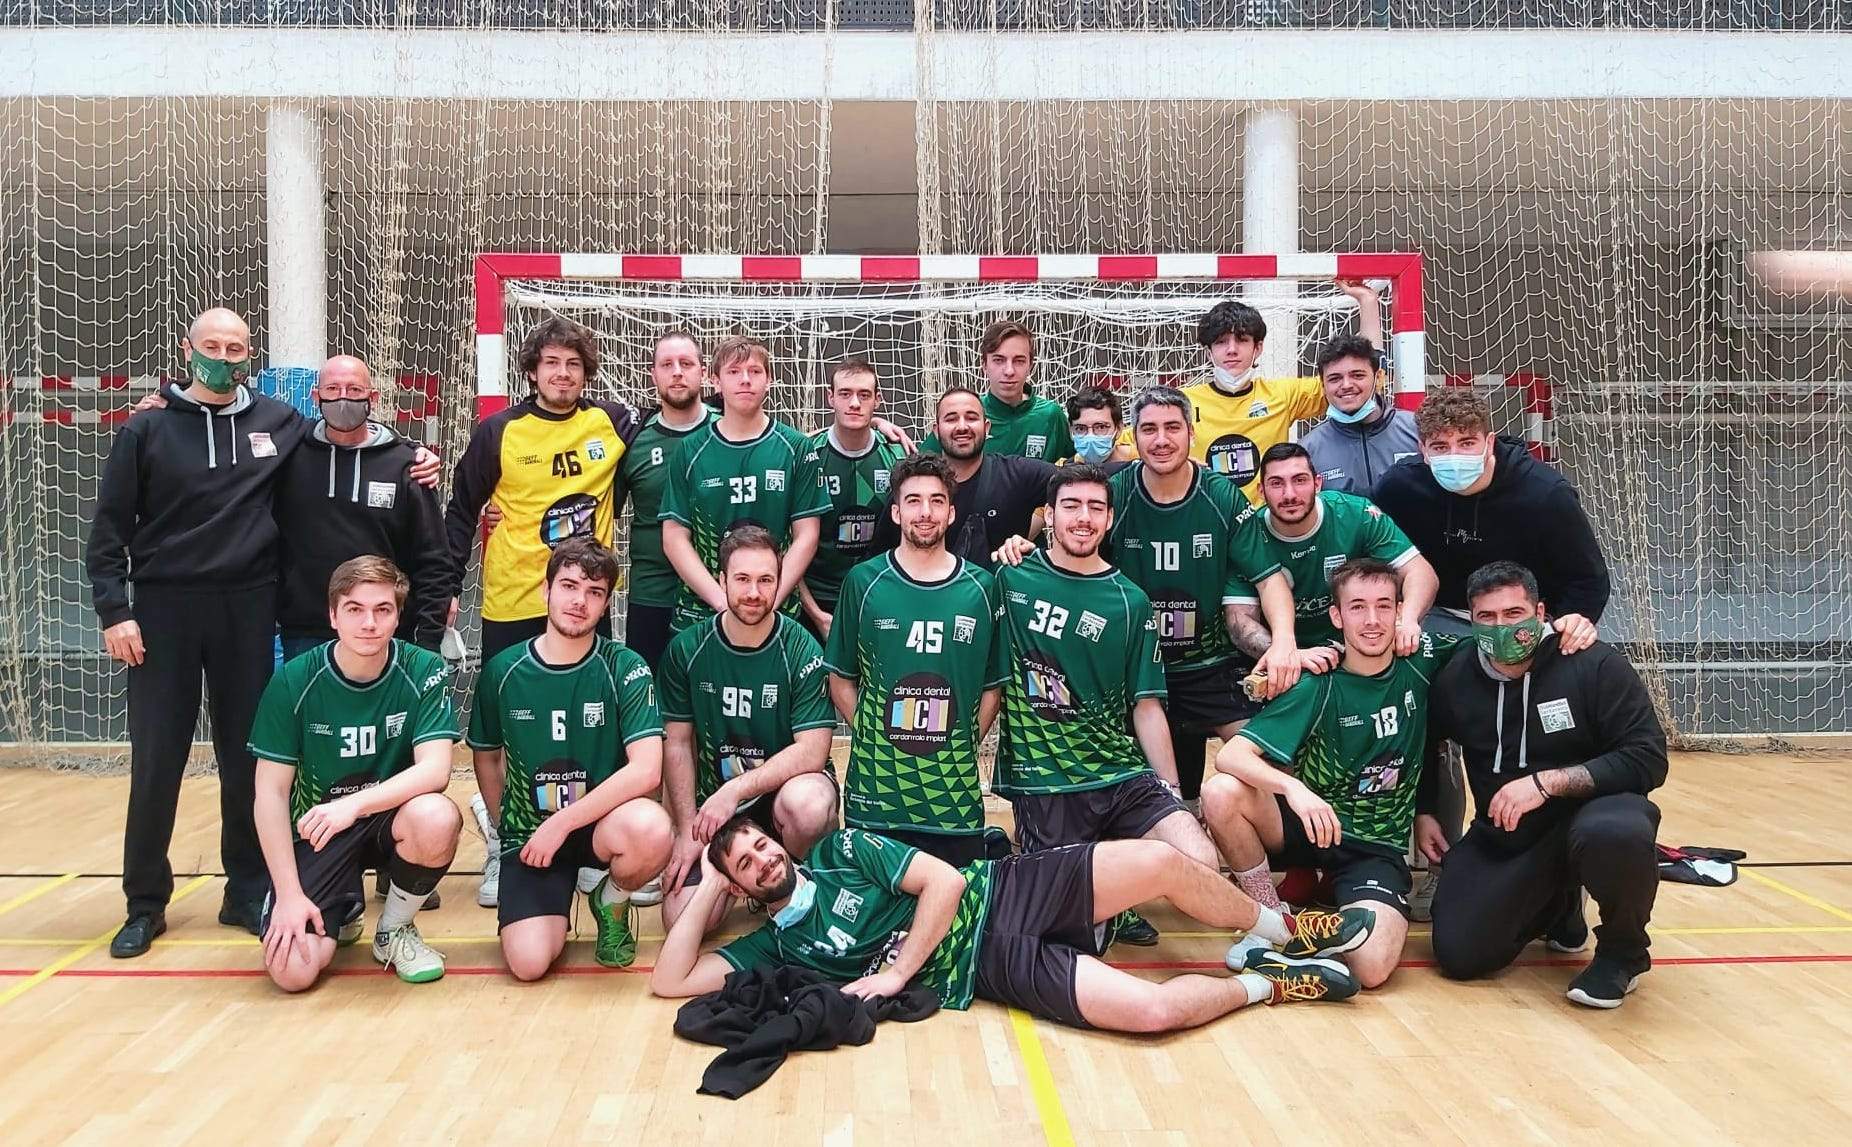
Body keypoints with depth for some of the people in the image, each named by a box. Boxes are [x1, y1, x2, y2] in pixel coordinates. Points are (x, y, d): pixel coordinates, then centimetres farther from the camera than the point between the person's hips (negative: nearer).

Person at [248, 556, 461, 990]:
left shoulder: (425, 671, -12)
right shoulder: (293, 681, -11)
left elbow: (435, 769, -21)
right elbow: (271, 792, -9)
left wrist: (355, 804, -36)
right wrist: (290, 894, -15)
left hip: (390, 820, 0)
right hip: (315, 833, 0)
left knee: (436, 818, -36)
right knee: (292, 971, -20)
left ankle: (394, 929, -4)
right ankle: (342, 911, 17)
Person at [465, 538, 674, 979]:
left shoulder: (625, 669, -9)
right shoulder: (502, 671, -2)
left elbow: (646, 770, -21)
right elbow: (487, 757, 16)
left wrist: (562, 823, -21)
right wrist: (508, 829, 13)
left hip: (601, 822, -1)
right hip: (528, 831, 1)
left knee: (652, 831, -36)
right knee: (529, 962, -22)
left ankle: (612, 901, 1)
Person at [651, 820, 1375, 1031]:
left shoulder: (841, 851, 6)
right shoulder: (778, 944, 6)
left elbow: (944, 880, -3)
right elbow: (669, 982, -2)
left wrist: (898, 970, -10)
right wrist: (706, 890, -4)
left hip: (1001, 893, 2)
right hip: (993, 967, -2)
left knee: (1159, 860, -19)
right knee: (1154, 1009, -24)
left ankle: (1280, 929, 8)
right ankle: (1268, 984, 5)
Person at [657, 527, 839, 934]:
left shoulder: (801, 649, -12)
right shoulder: (687, 649, -5)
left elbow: (812, 751, -17)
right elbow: (679, 743, 1)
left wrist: (736, 790, -27)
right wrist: (688, 830, -7)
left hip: (785, 785, -1)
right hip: (715, 799, 2)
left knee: (809, 803, -38)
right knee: (682, 920, -17)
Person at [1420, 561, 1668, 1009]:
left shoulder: (1597, 665, -15)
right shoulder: (1456, 680, -3)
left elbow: (1647, 760, -21)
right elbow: (1419, 746, 18)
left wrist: (1547, 782, -28)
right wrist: (1423, 812, 8)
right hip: (1502, 839, 4)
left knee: (1618, 833, -41)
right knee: (1458, 955, -9)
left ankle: (1624, 951, -7)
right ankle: (1556, 907, 23)